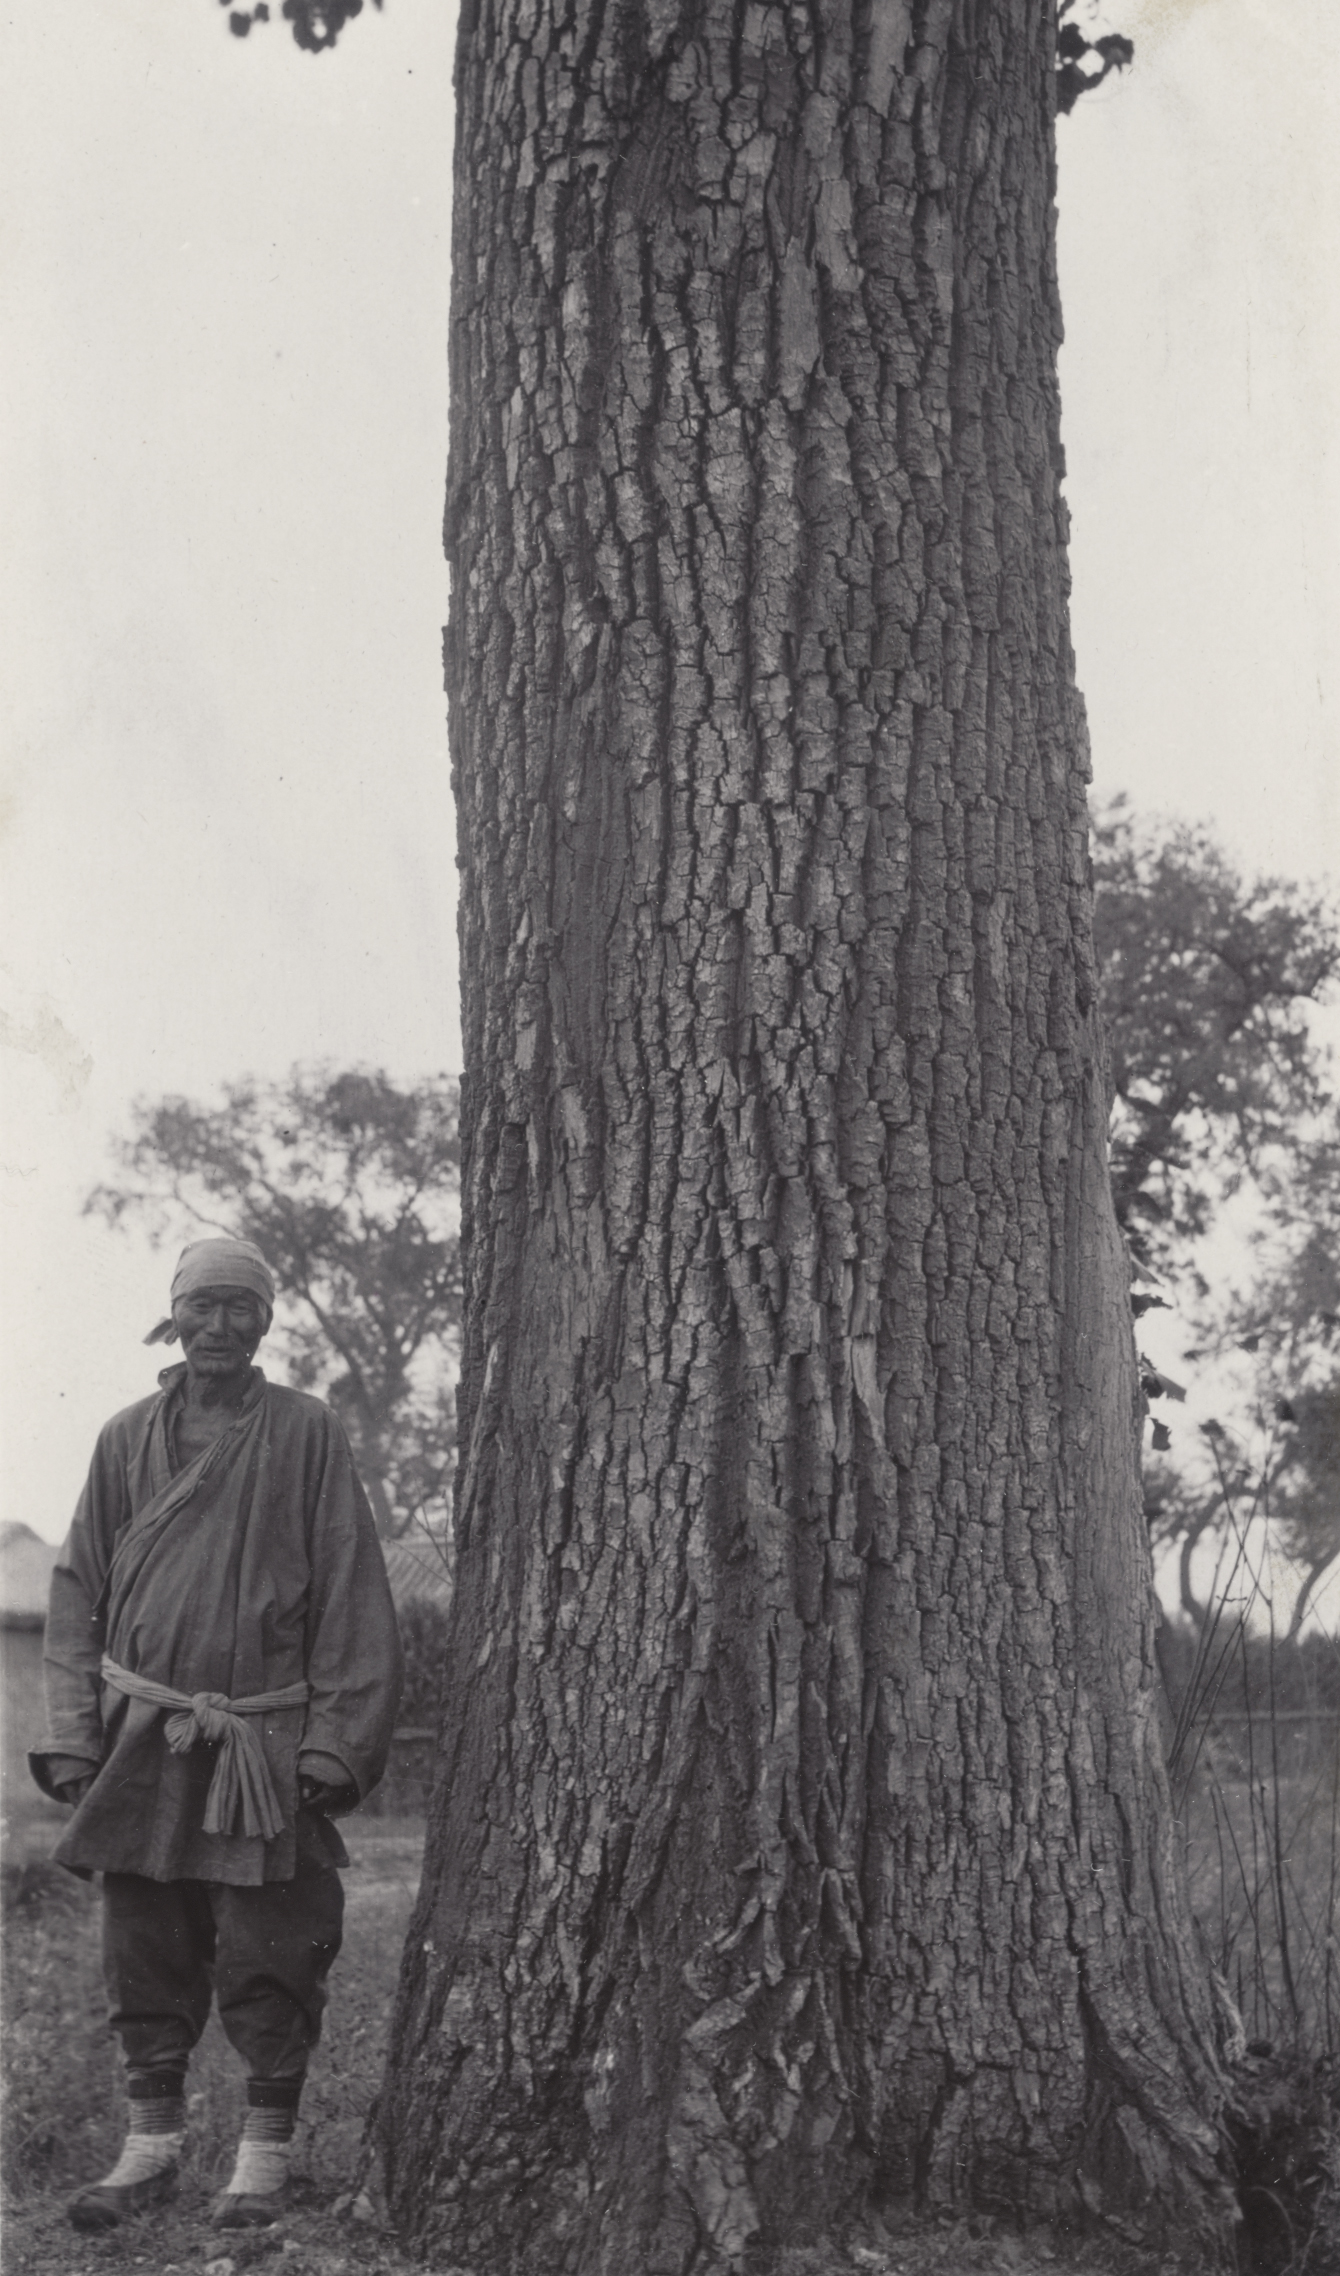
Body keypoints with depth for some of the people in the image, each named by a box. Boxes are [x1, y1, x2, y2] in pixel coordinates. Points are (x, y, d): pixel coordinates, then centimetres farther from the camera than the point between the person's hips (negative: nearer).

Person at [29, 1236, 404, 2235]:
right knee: (145, 1955, 9)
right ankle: (152, 2144, 22)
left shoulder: (307, 1434, -1)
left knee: (269, 1961, 2)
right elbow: (79, 1590, 10)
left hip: (265, 1745, -3)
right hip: (141, 1741, 3)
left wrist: (335, 1741, -9)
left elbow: (352, 1597, -3)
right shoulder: (128, 1438, 8)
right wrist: (74, 1732, 2)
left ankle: (266, 2157, 15)